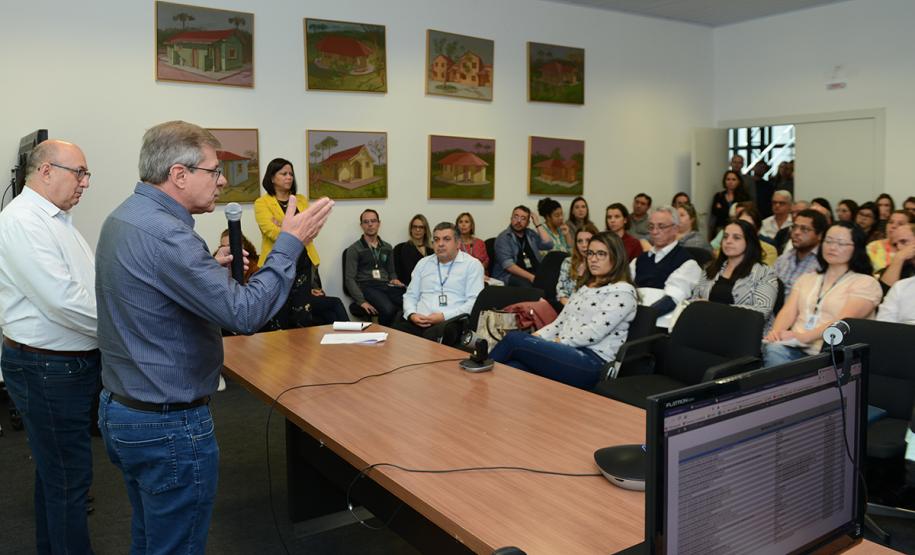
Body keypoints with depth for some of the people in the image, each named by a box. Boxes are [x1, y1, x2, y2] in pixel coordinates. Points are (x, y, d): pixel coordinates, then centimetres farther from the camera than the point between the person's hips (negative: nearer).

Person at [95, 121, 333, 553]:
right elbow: (245, 313, -29)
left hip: (121, 408, 10)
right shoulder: (164, 234, -26)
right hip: (168, 426, -10)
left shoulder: (123, 217, 6)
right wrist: (290, 243, -19)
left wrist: (210, 268, 10)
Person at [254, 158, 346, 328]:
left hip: (303, 263, 4)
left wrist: (284, 228, -11)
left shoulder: (301, 200, 14)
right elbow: (273, 233, -13)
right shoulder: (262, 203, 1)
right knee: (279, 317, 1)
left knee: (304, 316, 2)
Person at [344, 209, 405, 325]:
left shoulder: (387, 247, 20)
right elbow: (350, 279, -1)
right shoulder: (354, 249, 4)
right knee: (388, 309, -36)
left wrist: (394, 279, 6)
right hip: (367, 287, -4)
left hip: (386, 286, 4)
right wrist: (362, 301, -13)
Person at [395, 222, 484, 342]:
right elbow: (410, 295, 22)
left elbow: (474, 301, -4)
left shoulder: (472, 264, 5)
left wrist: (444, 316, -15)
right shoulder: (423, 263, 21)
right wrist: (412, 314, -2)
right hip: (419, 321, 4)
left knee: (431, 336, -39)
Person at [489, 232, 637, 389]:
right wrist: (534, 337, 0)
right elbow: (559, 323, 17)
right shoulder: (585, 288, 23)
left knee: (515, 340, -23)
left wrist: (557, 341, -12)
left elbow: (594, 332, -14)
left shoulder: (623, 292, -3)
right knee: (514, 368, -26)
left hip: (593, 361, -7)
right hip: (566, 352, 7)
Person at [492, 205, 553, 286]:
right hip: (510, 276, -5)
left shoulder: (530, 234, 18)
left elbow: (548, 245, 6)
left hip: (535, 273, 5)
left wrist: (538, 225, 5)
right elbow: (508, 264, -13)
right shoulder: (503, 238, -1)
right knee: (527, 285, -37)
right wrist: (531, 277, -20)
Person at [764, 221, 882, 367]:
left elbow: (843, 321, -11)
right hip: (797, 349, 4)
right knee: (773, 349, -33)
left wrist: (804, 336, -22)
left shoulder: (866, 283, 5)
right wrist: (776, 331, -13)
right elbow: (788, 311, 9)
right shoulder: (806, 278, 23)